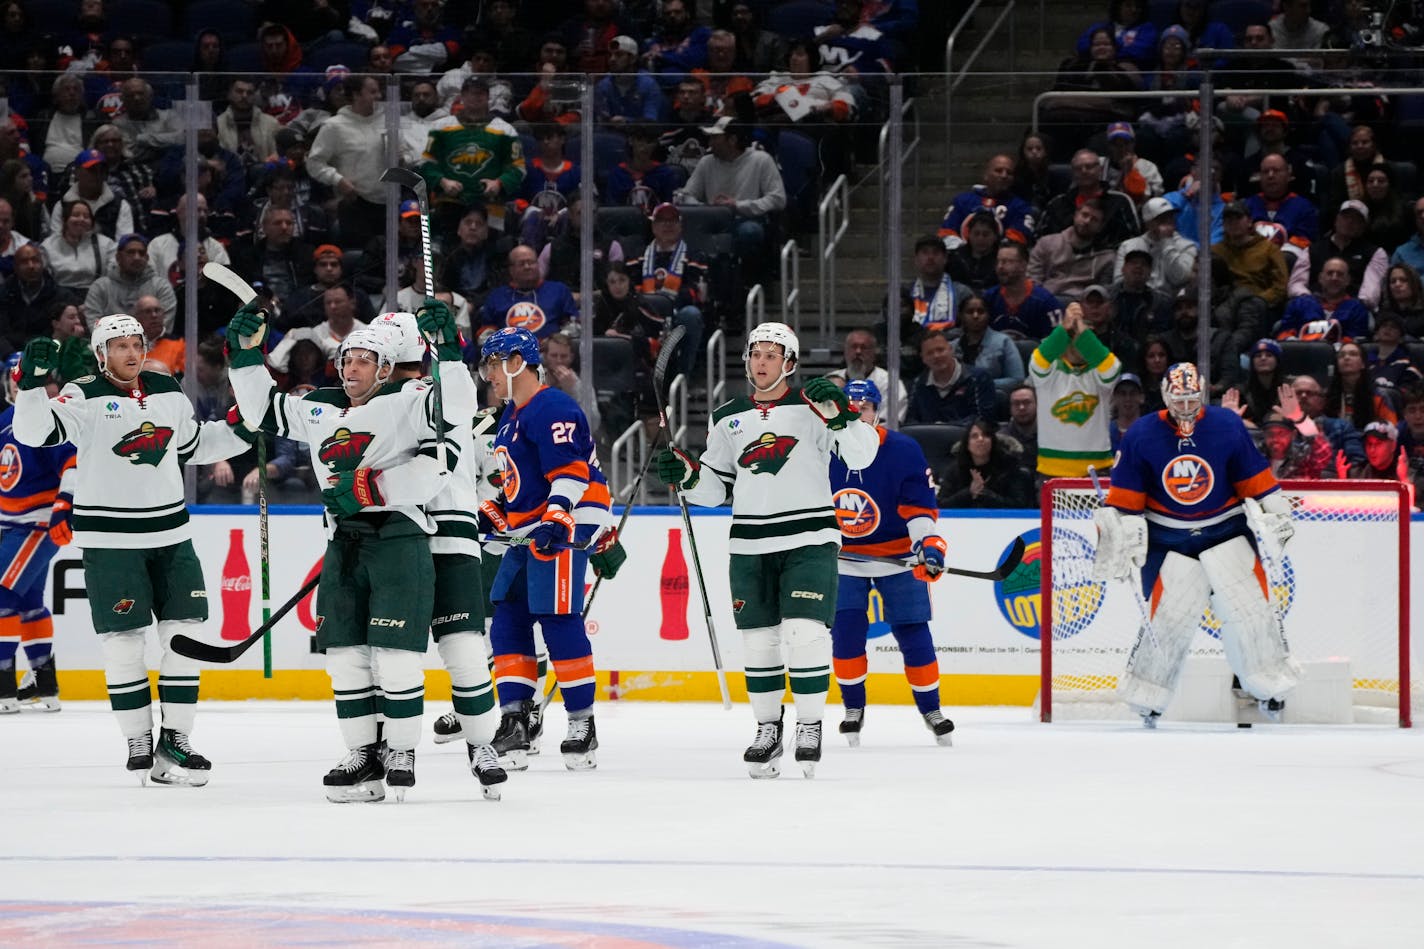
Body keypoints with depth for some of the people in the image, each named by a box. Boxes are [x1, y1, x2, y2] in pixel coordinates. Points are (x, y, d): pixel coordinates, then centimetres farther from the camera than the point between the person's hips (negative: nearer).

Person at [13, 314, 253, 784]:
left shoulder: (169, 394, 11)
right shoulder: (85, 397, -7)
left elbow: (192, 446, 24)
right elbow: (33, 432, -19)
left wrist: (240, 428, 13)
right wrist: (32, 382, -34)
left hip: (170, 533, 5)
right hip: (110, 538, -5)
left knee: (184, 634, 3)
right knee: (123, 639, -4)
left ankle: (174, 740, 10)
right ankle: (139, 744, 5)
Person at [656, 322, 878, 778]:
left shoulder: (814, 407, 0)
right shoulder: (727, 418, 11)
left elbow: (861, 455, -11)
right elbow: (715, 488, 17)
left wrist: (840, 414, -25)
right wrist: (686, 475, -3)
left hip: (810, 539, -4)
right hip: (751, 545, 4)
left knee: (805, 634, -13)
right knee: (758, 640, 4)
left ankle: (810, 728, 0)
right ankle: (768, 729, 17)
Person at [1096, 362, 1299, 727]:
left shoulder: (1227, 426, -8)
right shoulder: (1141, 436, -9)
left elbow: (1255, 477, 2)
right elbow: (1124, 497, -2)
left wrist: (1276, 513, 3)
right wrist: (1114, 538, -5)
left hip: (1225, 529, 1)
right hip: (1168, 540, -1)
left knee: (1249, 607, -4)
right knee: (1168, 617, -6)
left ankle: (1270, 685, 12)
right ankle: (1144, 698, 9)